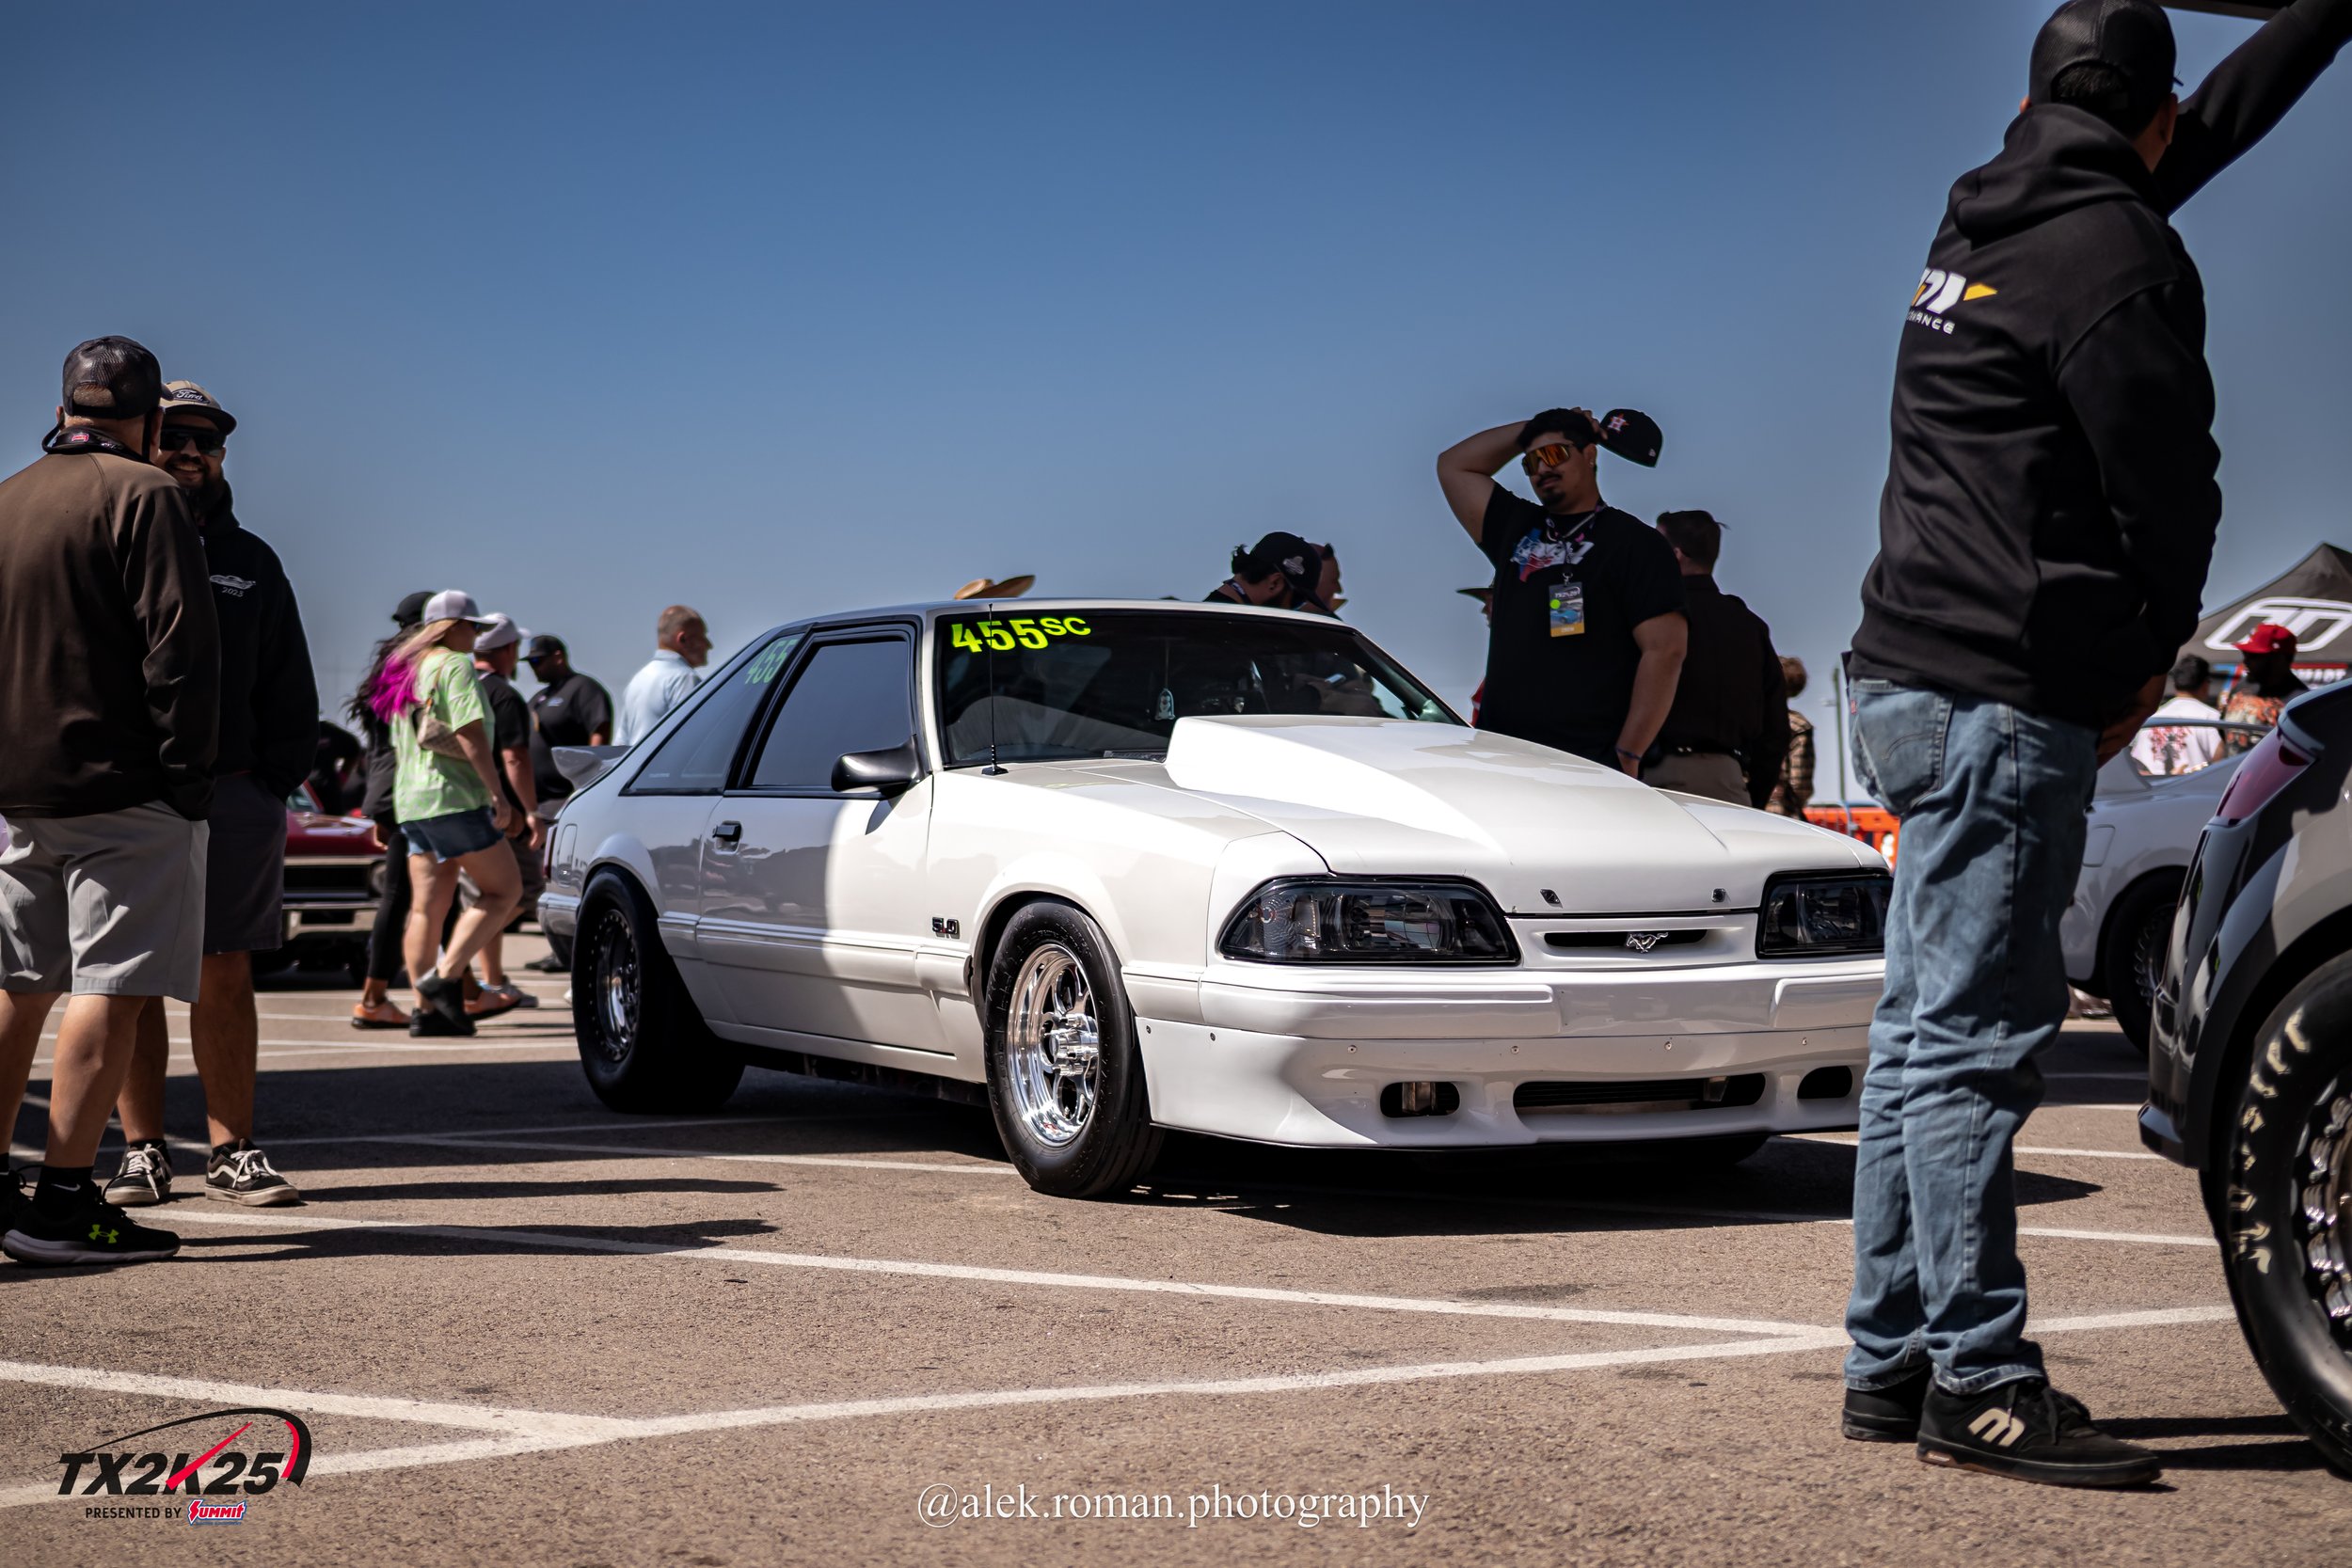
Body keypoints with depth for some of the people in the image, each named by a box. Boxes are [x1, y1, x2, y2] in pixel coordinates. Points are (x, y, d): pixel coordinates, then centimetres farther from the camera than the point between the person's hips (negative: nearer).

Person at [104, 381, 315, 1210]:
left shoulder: (251, 560, 18)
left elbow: (289, 688, 18)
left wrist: (277, 783, 6)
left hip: (233, 795, 2)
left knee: (226, 976, 2)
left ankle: (231, 1150, 5)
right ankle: (142, 1149, 7)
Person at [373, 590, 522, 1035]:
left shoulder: (404, 671, 21)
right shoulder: (455, 665, -7)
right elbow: (470, 734, -18)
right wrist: (498, 794, -18)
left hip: (410, 801, 9)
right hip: (453, 797, -9)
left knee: (427, 906, 6)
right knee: (504, 890, -3)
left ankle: (425, 1008, 3)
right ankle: (445, 976, -12)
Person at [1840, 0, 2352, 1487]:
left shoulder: (1992, 220, 17)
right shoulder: (2112, 251, -10)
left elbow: (2213, 128, 33)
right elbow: (2172, 486, -8)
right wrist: (2157, 653, 8)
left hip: (1915, 679, 9)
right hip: (2007, 695, -9)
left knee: (1929, 1028, 11)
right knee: (1976, 1036, -9)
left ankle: (1894, 1362, 16)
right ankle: (1981, 1380, -5)